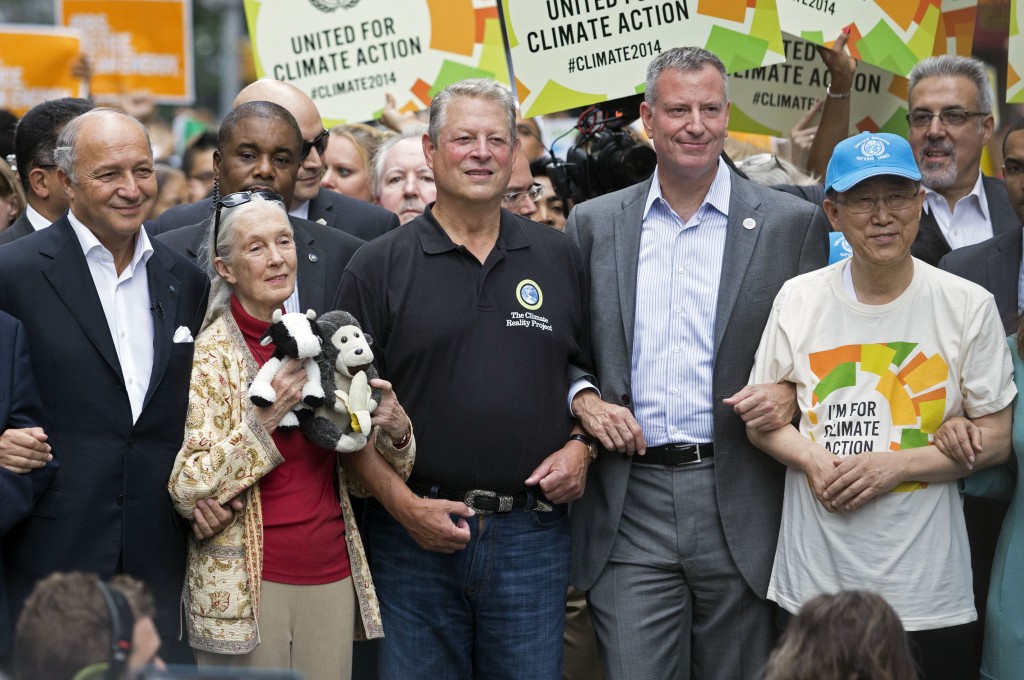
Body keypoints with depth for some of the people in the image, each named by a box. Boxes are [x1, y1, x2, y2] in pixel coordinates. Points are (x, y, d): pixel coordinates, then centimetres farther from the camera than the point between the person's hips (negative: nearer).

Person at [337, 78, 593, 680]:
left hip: (533, 535, 2)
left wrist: (581, 445, -1)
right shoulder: (379, 267, 1)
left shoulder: (560, 258, 10)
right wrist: (403, 504, -11)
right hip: (414, 536, -2)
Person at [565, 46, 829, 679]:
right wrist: (584, 399, -4)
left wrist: (790, 393, -12)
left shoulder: (793, 222, 4)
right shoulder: (594, 223, 10)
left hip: (741, 505, -1)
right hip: (629, 508, 1)